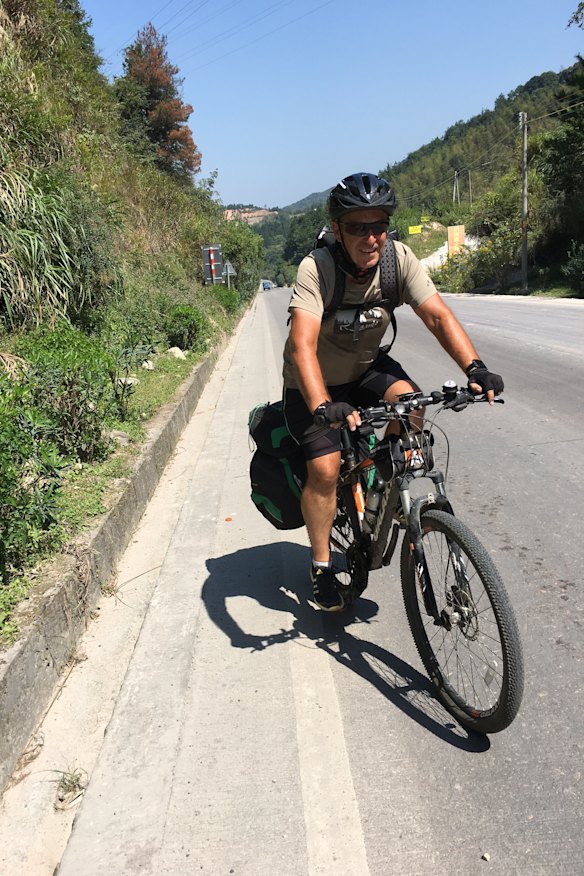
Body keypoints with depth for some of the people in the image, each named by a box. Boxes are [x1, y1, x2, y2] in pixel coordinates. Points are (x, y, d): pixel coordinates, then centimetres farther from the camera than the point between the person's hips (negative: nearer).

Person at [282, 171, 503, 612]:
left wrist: (475, 367, -38)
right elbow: (302, 344, -40)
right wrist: (322, 407, -55)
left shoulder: (399, 258, -17)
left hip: (367, 367, 3)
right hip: (315, 383, -3)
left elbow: (437, 314, -22)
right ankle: (322, 565, 6)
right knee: (324, 468, -16)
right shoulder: (316, 269, -28)